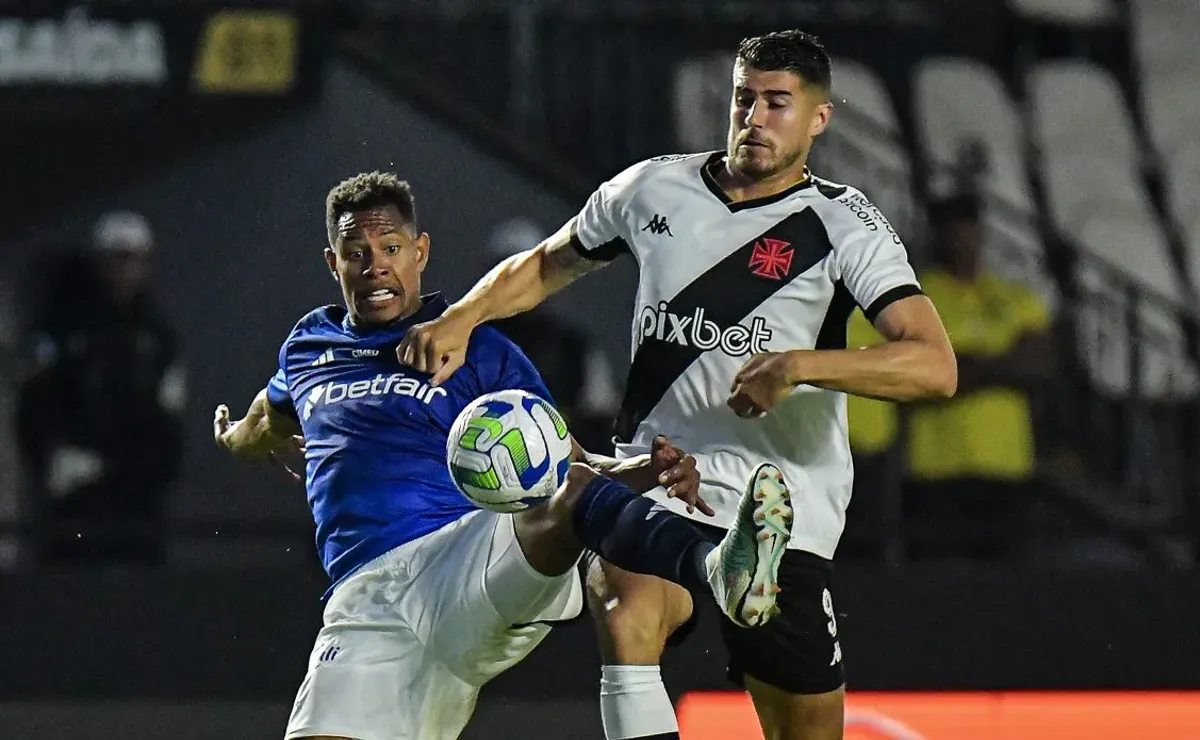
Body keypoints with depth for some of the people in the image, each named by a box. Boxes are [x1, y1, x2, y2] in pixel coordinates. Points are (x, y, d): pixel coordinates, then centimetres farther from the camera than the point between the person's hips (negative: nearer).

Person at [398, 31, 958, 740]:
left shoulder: (845, 226, -3)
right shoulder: (655, 188, 8)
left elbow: (935, 367, -17)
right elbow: (545, 265, 27)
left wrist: (801, 366, -29)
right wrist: (461, 317, 8)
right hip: (654, 486, 1)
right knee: (625, 616, -31)